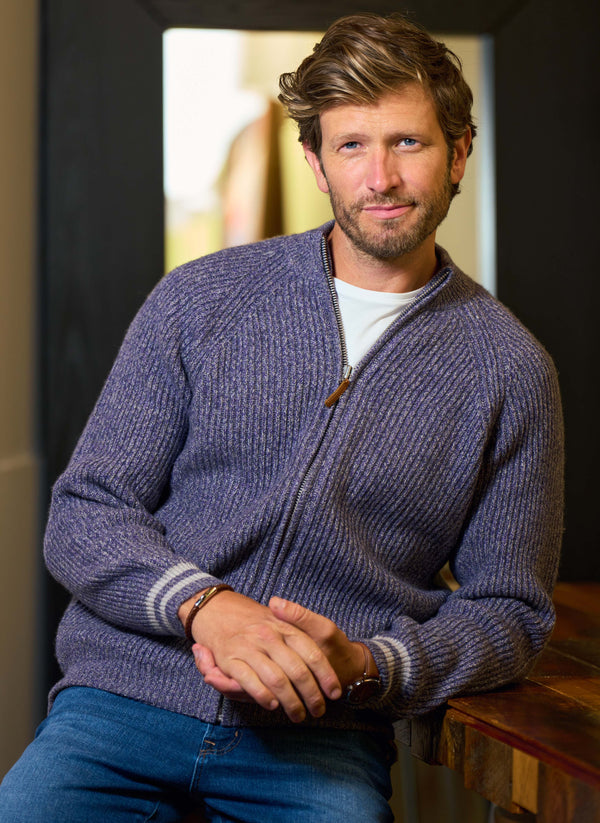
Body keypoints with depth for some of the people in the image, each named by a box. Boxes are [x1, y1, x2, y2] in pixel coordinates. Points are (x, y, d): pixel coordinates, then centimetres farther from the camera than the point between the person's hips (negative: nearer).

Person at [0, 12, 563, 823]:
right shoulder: (199, 298, 5)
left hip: (320, 739, 0)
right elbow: (83, 520, 4)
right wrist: (207, 607, -16)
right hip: (128, 693, 0)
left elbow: (508, 609, 9)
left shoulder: (509, 368, 4)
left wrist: (363, 666, -10)